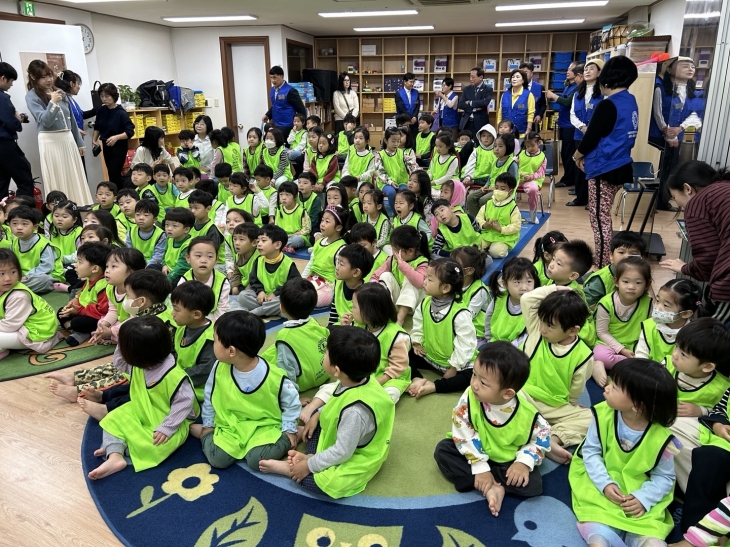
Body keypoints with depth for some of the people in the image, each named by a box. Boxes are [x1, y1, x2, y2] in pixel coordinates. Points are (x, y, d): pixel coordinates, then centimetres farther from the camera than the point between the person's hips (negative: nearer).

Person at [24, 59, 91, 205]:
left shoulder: (60, 93, 13)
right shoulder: (32, 96, -4)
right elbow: (45, 121, -15)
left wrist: (80, 142, 15)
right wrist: (53, 103, -24)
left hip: (68, 139, 6)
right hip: (50, 141, -5)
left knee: (76, 178, 8)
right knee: (58, 180, -3)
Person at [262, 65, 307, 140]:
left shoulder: (290, 91, -13)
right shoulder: (272, 90, 10)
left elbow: (301, 109, -11)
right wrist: (267, 115, 9)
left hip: (287, 127, -7)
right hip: (275, 125, 7)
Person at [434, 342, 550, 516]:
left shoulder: (527, 413, -29)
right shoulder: (469, 398, -29)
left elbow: (542, 437, -11)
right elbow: (464, 434, -22)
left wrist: (524, 462, -25)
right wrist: (479, 466, -24)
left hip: (509, 462, -1)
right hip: (477, 453, 2)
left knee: (533, 485, -22)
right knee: (443, 450, -18)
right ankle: (490, 488, -24)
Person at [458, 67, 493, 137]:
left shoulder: (487, 89, 1)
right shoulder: (467, 89, 12)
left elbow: (485, 102, -17)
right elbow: (460, 104, -1)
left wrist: (470, 103, -7)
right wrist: (474, 108, -12)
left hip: (480, 123, -3)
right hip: (466, 123, 3)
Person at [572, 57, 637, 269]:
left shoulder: (608, 105, -18)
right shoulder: (631, 102, 11)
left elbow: (590, 138, -14)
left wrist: (578, 156, 5)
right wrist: (588, 155, 12)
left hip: (604, 169, -9)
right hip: (620, 167, 9)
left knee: (599, 218, -1)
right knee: (604, 216, 19)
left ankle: (602, 267, 5)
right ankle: (605, 261, 27)